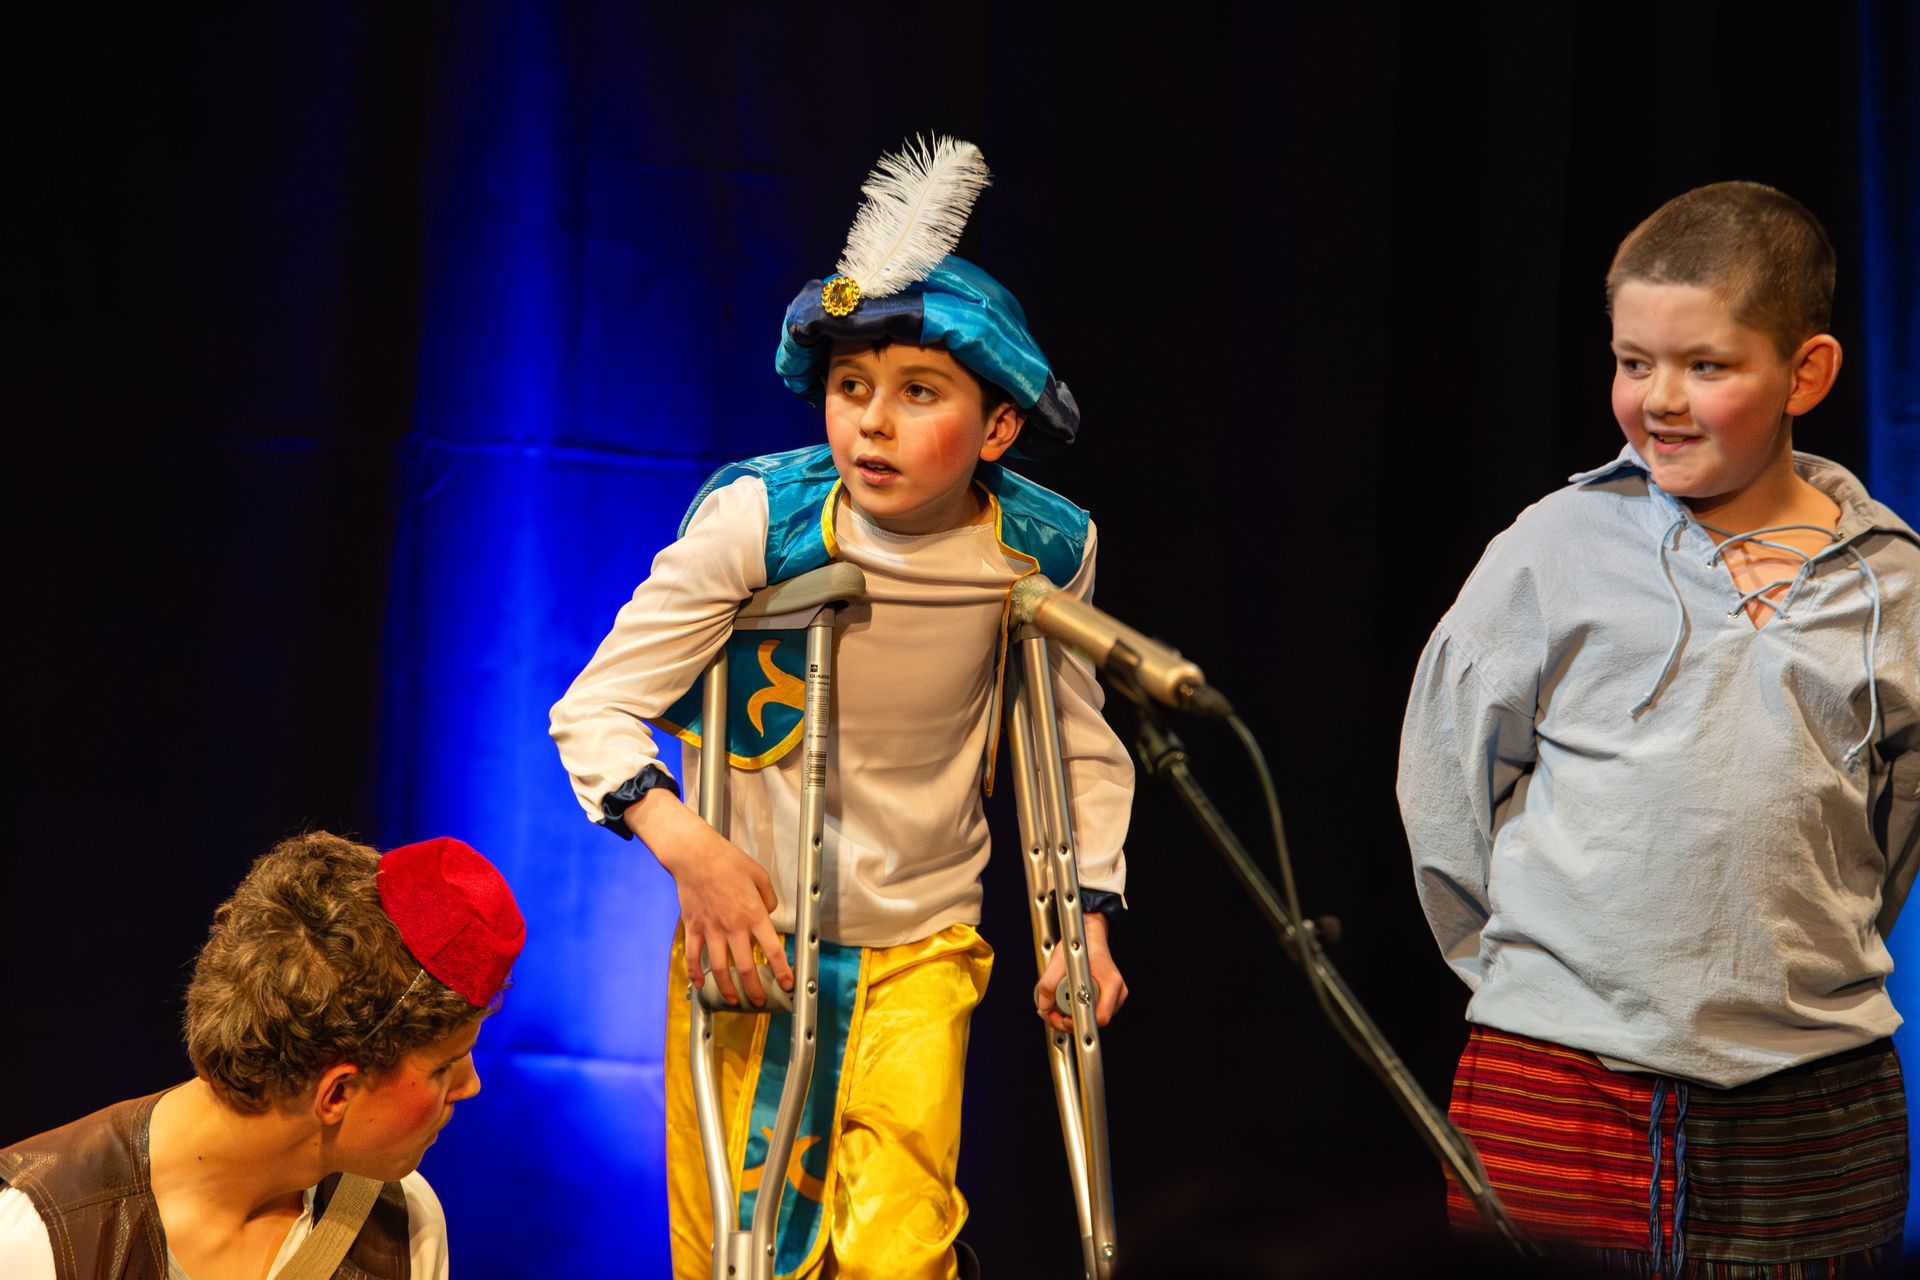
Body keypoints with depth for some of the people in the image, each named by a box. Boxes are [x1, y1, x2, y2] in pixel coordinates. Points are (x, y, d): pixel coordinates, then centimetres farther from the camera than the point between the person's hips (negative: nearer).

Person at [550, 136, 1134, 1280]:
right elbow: (593, 711, -11)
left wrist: (1090, 915, 2)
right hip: (750, 931, -1)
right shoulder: (757, 522, -15)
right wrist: (684, 843, -26)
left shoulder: (1041, 551, -6)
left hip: (922, 950, 1)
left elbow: (1084, 749, 11)